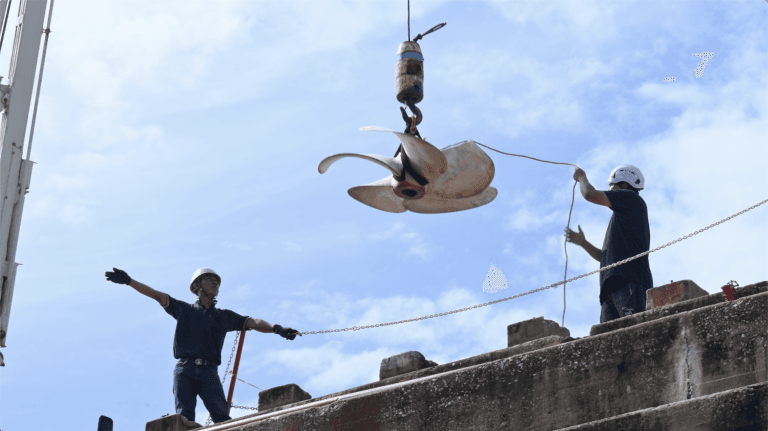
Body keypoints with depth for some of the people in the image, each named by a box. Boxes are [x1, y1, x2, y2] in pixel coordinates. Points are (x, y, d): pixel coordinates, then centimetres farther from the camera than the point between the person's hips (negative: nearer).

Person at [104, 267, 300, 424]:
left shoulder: (224, 316, 22)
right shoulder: (184, 309, 21)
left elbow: (253, 323, 11)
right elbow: (157, 295, 16)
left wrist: (276, 329, -6)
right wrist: (128, 280, 8)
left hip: (209, 373, 1)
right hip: (184, 370, -1)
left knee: (222, 417, -16)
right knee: (184, 418, -14)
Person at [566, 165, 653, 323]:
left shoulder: (632, 199, 10)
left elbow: (590, 195, 3)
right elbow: (606, 258, 39)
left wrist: (582, 177, 23)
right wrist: (583, 243, 30)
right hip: (613, 288, 9)